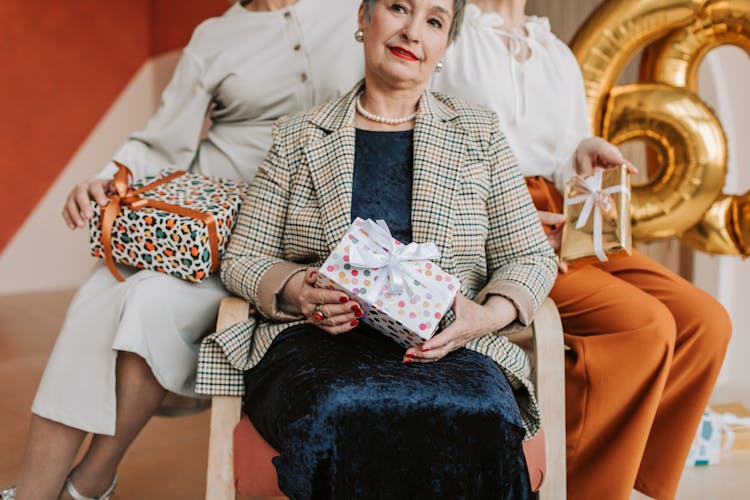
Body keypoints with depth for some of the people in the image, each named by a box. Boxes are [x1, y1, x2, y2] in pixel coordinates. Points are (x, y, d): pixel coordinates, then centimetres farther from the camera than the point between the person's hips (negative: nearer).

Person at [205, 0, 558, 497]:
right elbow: (242, 260, 12)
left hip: (448, 344, 1)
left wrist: (490, 314, -10)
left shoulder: (478, 133, 15)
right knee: (337, 413, -36)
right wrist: (294, 289, -11)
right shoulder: (297, 136, 13)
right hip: (317, 339, 0)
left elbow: (531, 256, 12)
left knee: (482, 418, -35)